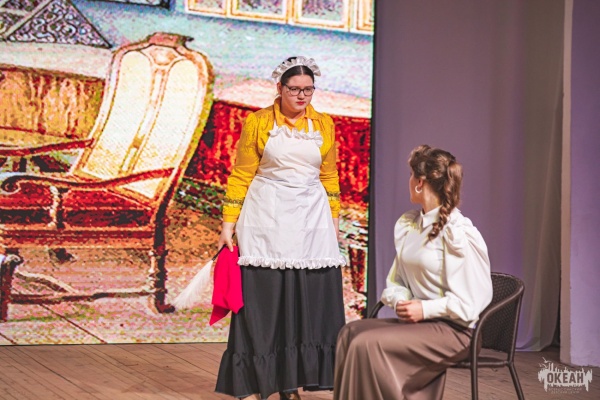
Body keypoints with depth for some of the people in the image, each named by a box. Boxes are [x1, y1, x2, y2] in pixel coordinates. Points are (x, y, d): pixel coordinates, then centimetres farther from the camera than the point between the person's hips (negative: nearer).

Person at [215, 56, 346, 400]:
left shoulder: (324, 125, 9)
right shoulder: (258, 122, 0)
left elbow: (329, 177, 15)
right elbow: (241, 176, 0)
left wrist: (335, 221, 12)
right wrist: (229, 224, -4)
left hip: (311, 220, 3)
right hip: (267, 220, -3)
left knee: (308, 301, 1)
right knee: (263, 300, -2)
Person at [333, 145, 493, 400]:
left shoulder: (457, 232, -12)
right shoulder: (406, 225, 14)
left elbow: (470, 301, -14)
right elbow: (396, 281, 16)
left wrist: (425, 309, -18)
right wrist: (400, 301, -6)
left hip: (454, 330, -8)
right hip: (417, 321, 8)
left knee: (367, 344, -24)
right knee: (351, 332, -14)